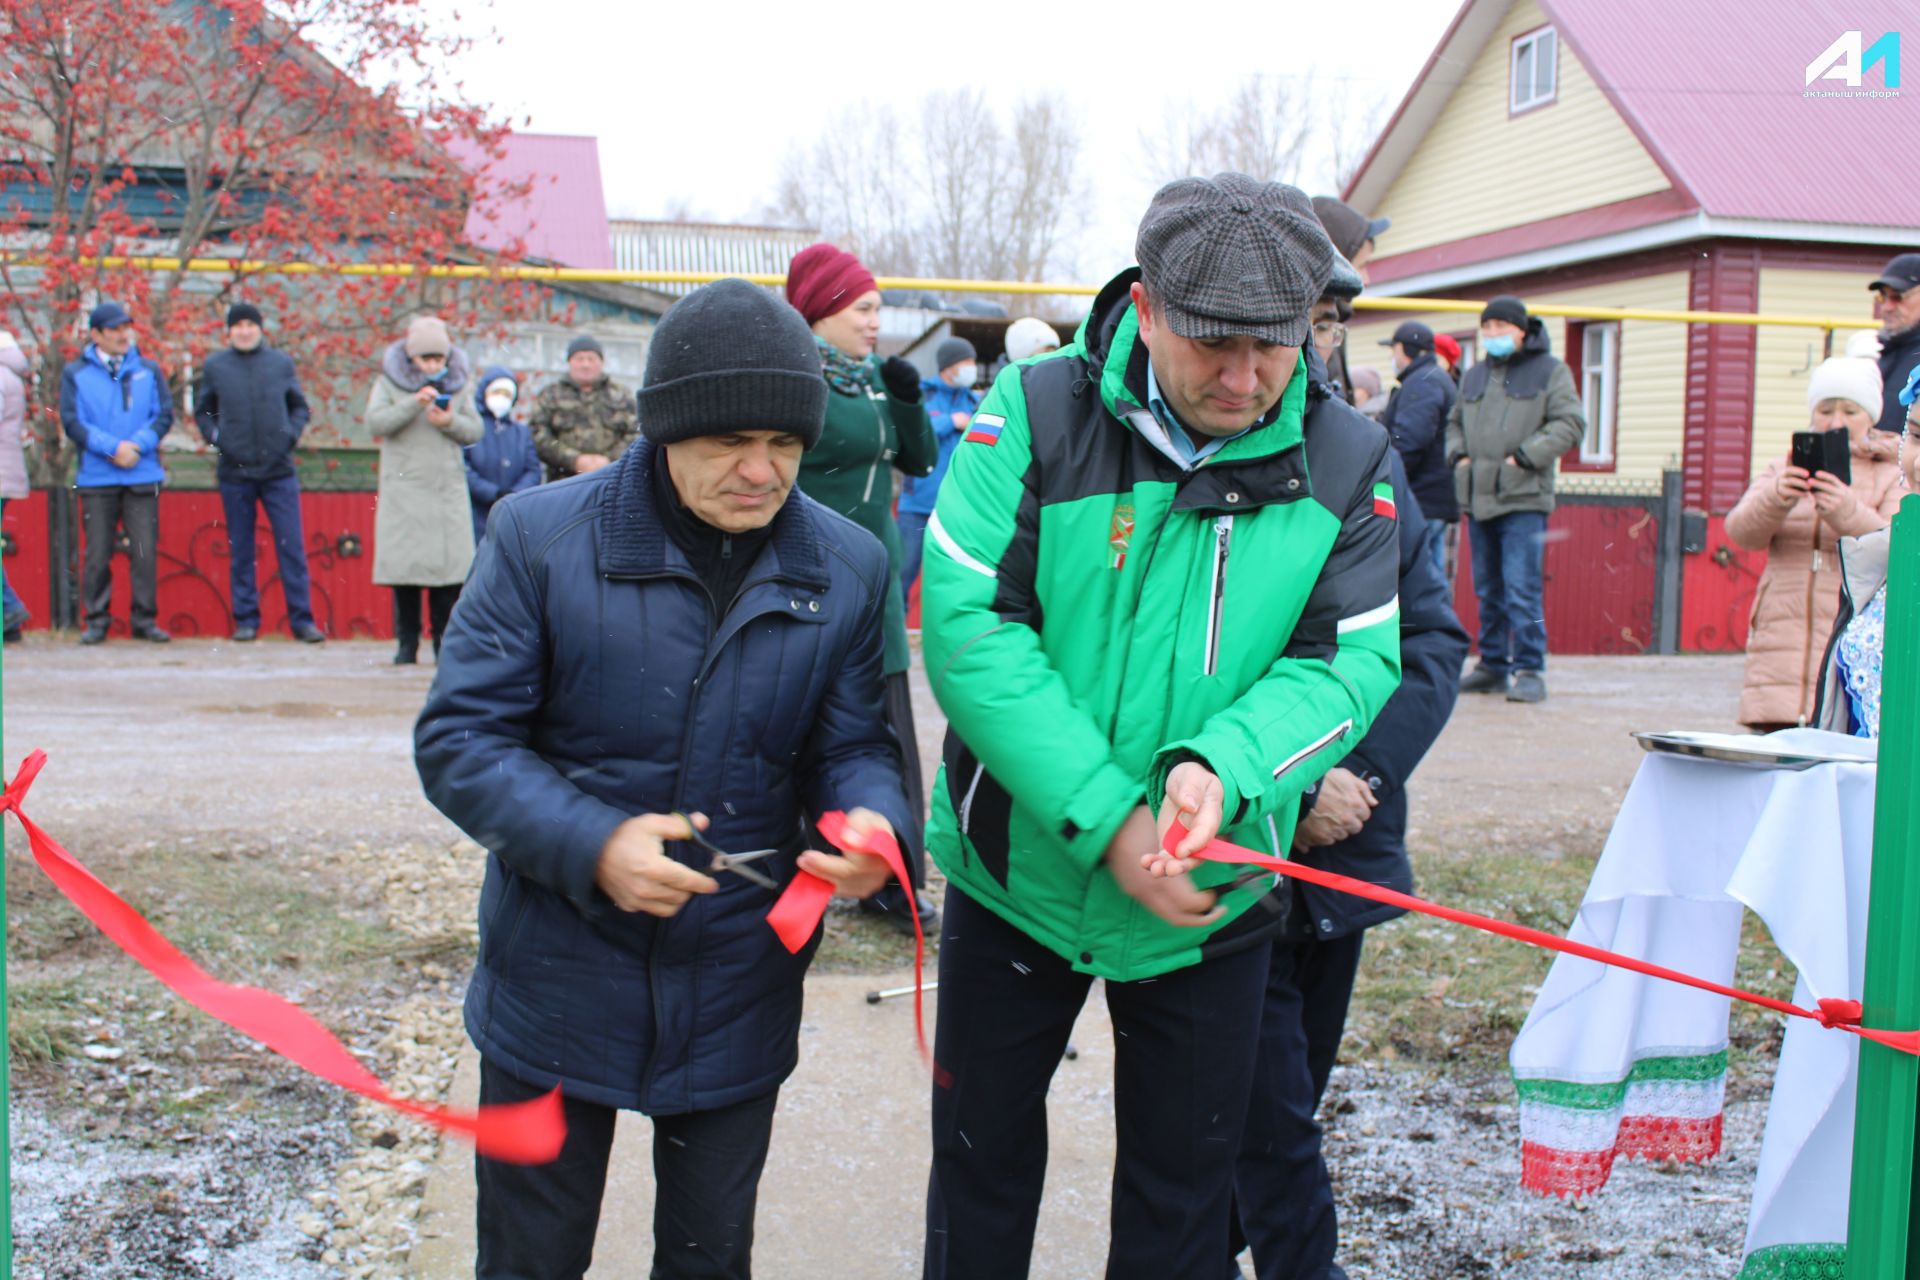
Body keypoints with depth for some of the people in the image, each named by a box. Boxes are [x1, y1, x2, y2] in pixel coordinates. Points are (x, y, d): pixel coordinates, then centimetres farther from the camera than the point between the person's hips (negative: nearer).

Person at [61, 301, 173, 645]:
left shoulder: (148, 370, 11)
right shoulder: (75, 373, 6)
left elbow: (164, 415, 6)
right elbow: (72, 422, -1)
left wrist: (136, 445, -9)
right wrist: (113, 447, -12)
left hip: (143, 477, 1)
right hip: (96, 478, -1)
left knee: (145, 551, -3)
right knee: (97, 554, 1)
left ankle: (145, 619, 7)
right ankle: (96, 620, 12)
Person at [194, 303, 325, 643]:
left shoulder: (281, 363, 7)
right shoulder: (215, 366, 7)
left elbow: (300, 407, 14)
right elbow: (203, 411, 15)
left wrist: (290, 435, -4)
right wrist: (216, 437, -3)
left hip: (279, 471, 0)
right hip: (235, 473, 1)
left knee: (292, 547, -3)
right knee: (240, 551, 5)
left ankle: (301, 619, 2)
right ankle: (246, 619, 13)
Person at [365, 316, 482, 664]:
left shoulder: (456, 383, 10)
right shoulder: (389, 382, 3)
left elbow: (474, 430, 9)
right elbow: (375, 422, -10)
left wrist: (450, 422, -11)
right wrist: (413, 403, -20)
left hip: (448, 489, 2)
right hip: (403, 490, -2)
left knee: (450, 566, -4)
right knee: (404, 567, -3)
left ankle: (445, 641, 3)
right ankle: (406, 644, 4)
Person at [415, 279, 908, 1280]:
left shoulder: (848, 569, -3)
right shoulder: (541, 535, -12)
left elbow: (854, 744, 3)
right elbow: (458, 739, -10)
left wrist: (871, 820, -21)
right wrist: (591, 843, -25)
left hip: (739, 999, 2)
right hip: (556, 983, -2)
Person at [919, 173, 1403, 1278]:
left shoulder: (1348, 463, -7)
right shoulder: (1034, 413, -15)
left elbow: (1350, 661, -10)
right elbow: (968, 626, -20)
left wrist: (1220, 763, -30)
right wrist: (1107, 818, -26)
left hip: (1213, 897, 1)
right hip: (1021, 868, -1)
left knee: (1184, 1186, 18)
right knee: (984, 1155, 19)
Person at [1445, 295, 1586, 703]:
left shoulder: (1550, 371, 1)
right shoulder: (1475, 376, 18)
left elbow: (1570, 424, -6)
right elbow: (1455, 422, 28)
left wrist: (1524, 457, -14)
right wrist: (1458, 455, 8)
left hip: (1524, 500, -6)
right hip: (1478, 498, 6)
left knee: (1522, 591, -11)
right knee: (1488, 591, 12)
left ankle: (1530, 671, -6)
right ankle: (1493, 666, 21)